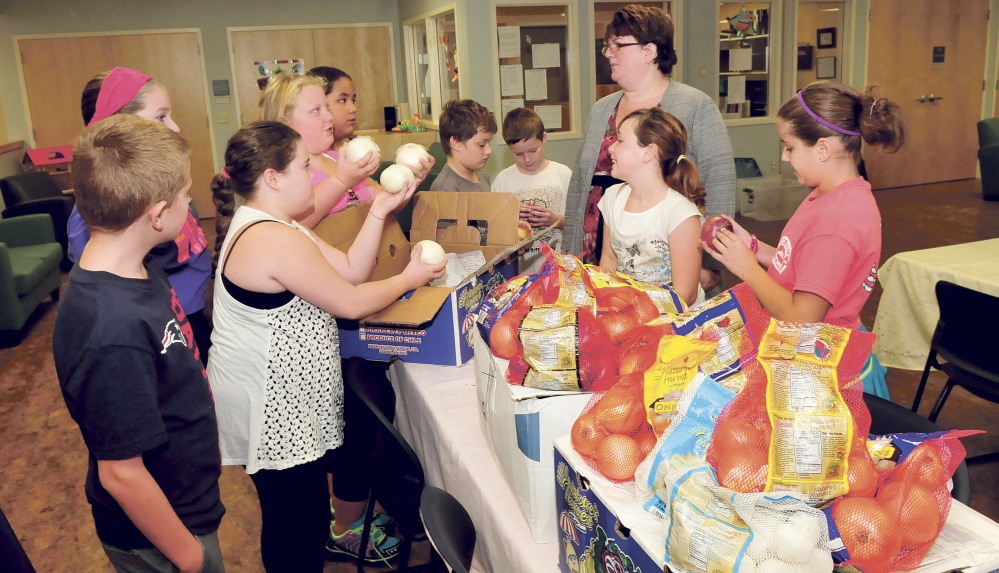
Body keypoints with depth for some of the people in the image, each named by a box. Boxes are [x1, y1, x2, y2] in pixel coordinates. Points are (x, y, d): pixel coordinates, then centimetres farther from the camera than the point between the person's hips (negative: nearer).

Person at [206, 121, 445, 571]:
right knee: (297, 525, 5)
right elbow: (351, 303, -19)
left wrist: (379, 212, 1)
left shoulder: (267, 226, 10)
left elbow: (350, 270, 7)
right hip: (271, 410, -10)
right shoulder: (275, 240, -25)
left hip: (286, 395, 10)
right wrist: (409, 279, -4)